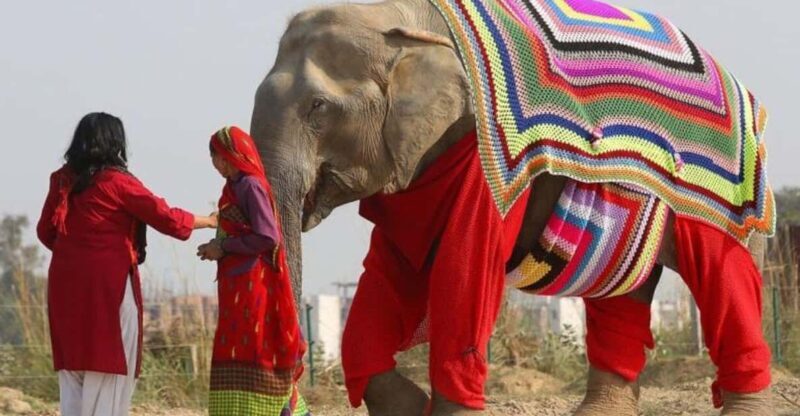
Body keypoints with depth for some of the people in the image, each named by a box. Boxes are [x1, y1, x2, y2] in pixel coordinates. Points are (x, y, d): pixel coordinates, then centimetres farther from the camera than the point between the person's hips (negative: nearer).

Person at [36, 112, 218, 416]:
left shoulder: (63, 180, 8)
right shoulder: (117, 181, -8)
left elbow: (46, 232, 13)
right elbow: (165, 218, -4)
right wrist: (209, 221, 10)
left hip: (65, 283, 6)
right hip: (109, 283, -6)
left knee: (72, 371, 10)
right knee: (110, 367, -2)